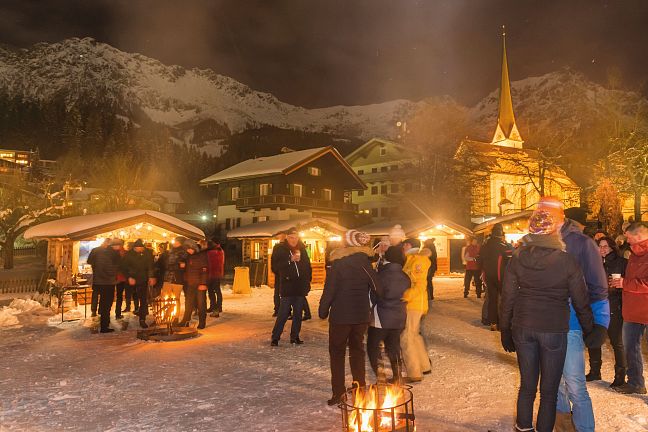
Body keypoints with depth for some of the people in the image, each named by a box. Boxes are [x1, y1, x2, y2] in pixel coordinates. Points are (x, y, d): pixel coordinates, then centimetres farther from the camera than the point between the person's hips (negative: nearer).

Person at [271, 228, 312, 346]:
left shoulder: (302, 249, 9)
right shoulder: (280, 250, -2)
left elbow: (308, 266, 13)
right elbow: (276, 267, -10)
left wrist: (307, 281, 6)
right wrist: (291, 260, -20)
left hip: (300, 288, 4)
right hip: (287, 288, -4)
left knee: (298, 314, 10)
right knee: (283, 313, -5)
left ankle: (295, 336, 20)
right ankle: (275, 338, 4)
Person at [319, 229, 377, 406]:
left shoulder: (338, 263, -12)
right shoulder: (366, 262, -1)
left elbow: (329, 290, -11)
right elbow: (376, 287, 2)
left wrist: (323, 310, -1)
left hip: (340, 314, -4)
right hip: (362, 314, 4)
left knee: (337, 352, 8)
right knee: (357, 349, 18)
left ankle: (338, 393, 6)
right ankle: (360, 389, 22)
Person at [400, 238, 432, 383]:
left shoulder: (417, 260, -13)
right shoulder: (410, 260, 15)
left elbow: (419, 285, -20)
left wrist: (405, 296, -26)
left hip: (413, 305, -10)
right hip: (414, 305, 10)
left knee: (406, 338, -6)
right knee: (414, 336, 19)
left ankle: (414, 374, -1)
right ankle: (425, 366, 29)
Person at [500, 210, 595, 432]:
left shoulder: (518, 258, -4)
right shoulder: (567, 261, -11)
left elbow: (507, 297, 2)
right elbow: (581, 302, -3)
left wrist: (506, 331, 12)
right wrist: (589, 330, 13)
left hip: (523, 328, 3)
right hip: (554, 330, -3)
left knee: (527, 386, 17)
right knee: (549, 391, 10)